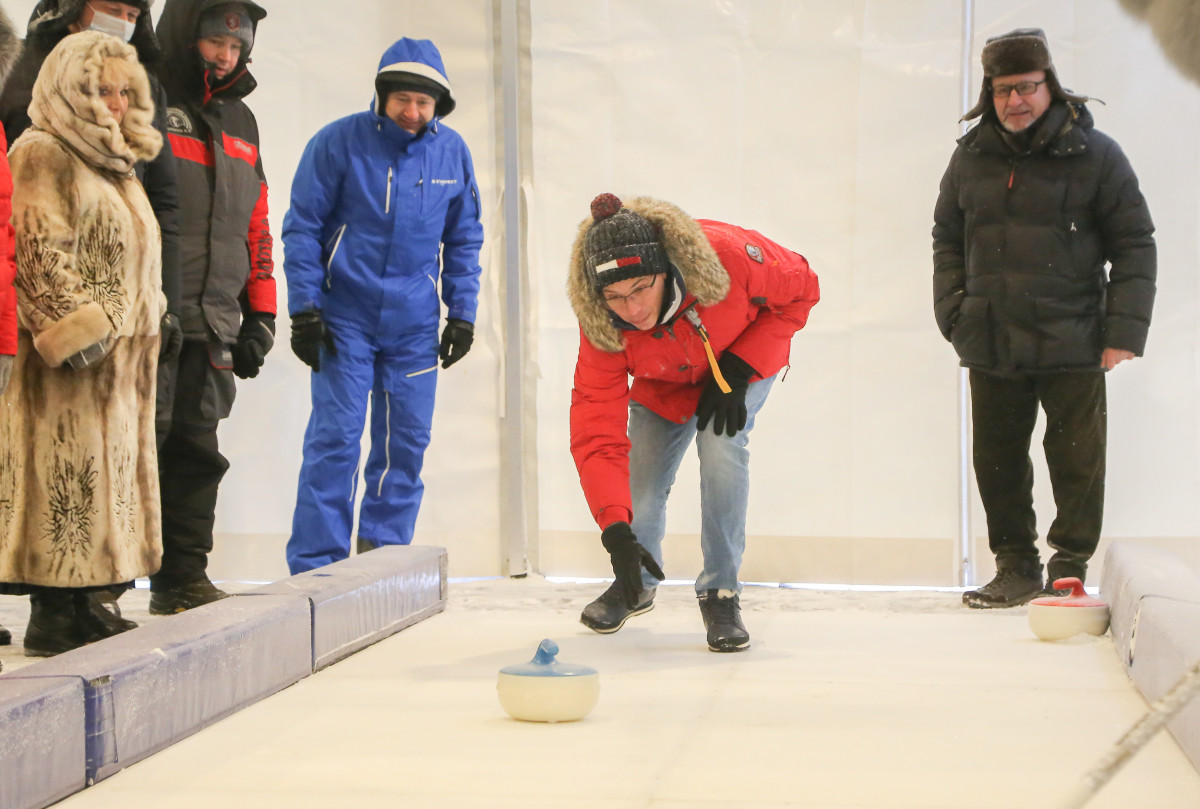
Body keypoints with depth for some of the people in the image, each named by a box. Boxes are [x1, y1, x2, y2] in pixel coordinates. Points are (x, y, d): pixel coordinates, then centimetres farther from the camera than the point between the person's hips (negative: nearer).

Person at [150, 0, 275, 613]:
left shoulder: (239, 120, 21)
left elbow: (255, 224, 25)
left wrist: (260, 313, 19)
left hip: (211, 328, 6)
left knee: (196, 451, 6)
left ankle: (183, 579, 12)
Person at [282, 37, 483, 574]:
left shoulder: (452, 152, 4)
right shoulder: (338, 143, -7)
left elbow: (463, 241, 13)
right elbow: (302, 228, -4)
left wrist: (462, 314, 8)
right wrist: (304, 309, -8)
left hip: (414, 324, 4)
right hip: (345, 317, -3)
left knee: (406, 442, 5)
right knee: (335, 438, -7)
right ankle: (314, 567, -2)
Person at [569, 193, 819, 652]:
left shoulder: (727, 254, -42)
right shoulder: (601, 327, -34)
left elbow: (799, 291, -21)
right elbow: (596, 432, -34)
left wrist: (737, 371, -26)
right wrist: (615, 531, -45)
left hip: (744, 359, -2)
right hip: (663, 382, 2)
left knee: (720, 444, -26)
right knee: (640, 485, -4)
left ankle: (721, 594, -11)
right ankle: (637, 586, 28)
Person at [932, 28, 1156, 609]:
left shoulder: (1094, 154, -2)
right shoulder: (971, 157, 8)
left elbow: (1134, 246, -1)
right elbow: (947, 238, 16)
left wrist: (1123, 332, -8)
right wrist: (954, 315, 4)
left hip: (1072, 345, -3)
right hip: (991, 344, 4)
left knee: (1077, 461, 1)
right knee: (997, 459, 9)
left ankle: (1070, 568, 15)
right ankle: (1016, 568, 22)